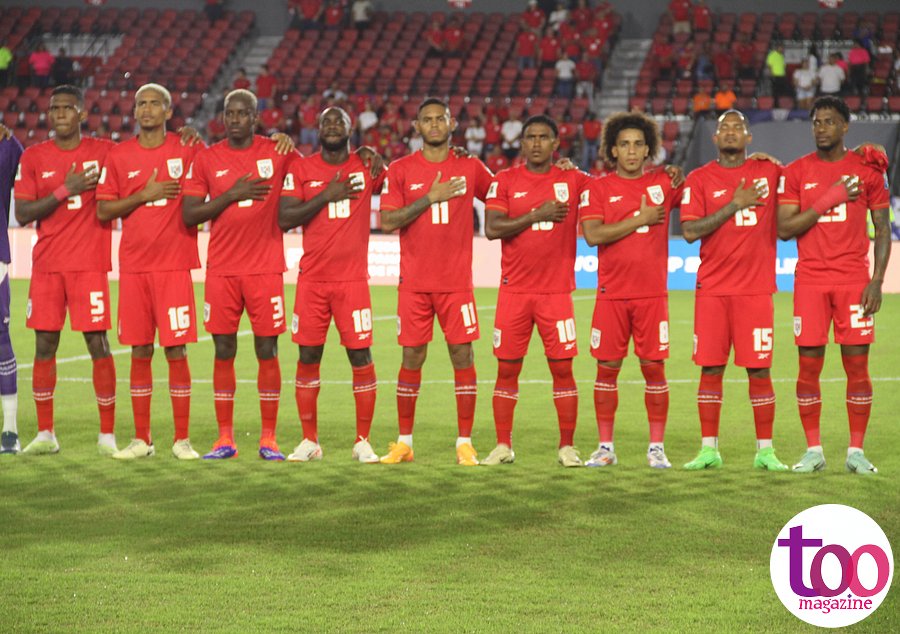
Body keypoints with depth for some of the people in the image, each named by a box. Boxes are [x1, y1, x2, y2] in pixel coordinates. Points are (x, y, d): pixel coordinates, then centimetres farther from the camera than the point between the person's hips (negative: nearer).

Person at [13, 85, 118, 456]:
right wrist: (65, 190, -12)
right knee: (44, 344, 2)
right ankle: (45, 435, 11)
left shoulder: (105, 152, 2)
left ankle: (107, 436, 1)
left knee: (97, 343, -5)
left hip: (89, 265, -2)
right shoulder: (34, 157, 5)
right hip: (47, 265, 2)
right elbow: (22, 214, -2)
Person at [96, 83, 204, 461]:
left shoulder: (188, 150, 2)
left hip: (174, 265, -2)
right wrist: (145, 195, -8)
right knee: (140, 352, 5)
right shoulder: (119, 156, 6)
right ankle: (141, 440, 11)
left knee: (176, 349, -4)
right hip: (134, 266, 2)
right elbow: (103, 211, 3)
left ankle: (182, 440, 2)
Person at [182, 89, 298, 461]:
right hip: (221, 270, 1)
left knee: (267, 351, -1)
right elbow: (189, 215, 0)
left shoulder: (278, 153, 3)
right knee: (224, 351, 2)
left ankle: (269, 440, 5)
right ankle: (225, 439, 9)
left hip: (265, 269, -1)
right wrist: (231, 195, -10)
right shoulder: (207, 159, 5)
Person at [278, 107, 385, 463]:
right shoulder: (301, 170, 4)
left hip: (353, 279, -1)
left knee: (361, 356, -4)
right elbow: (284, 219, -5)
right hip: (312, 279, 1)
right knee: (308, 356, 2)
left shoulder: (367, 167, 5)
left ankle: (363, 442, 4)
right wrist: (326, 196, -11)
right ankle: (309, 441, 11)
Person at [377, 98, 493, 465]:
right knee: (412, 357, 2)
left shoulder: (470, 169, 6)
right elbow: (387, 222, -5)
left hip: (457, 281, 1)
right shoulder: (401, 170, 3)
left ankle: (465, 442, 3)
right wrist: (430, 198, -12)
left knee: (462, 355, -2)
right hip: (414, 283, 0)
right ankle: (404, 442, 11)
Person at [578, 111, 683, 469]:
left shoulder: (664, 183, 7)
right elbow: (592, 235, -10)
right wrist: (641, 220, -9)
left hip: (652, 293, 0)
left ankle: (657, 448, 7)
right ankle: (605, 447, 11)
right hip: (612, 294, 0)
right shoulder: (598, 189, 3)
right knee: (607, 368, 2)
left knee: (654, 367, 0)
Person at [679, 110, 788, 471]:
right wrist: (735, 204, -11)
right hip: (712, 289, 0)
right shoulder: (699, 179, 3)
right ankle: (709, 449, 7)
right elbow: (689, 231, -8)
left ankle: (765, 451, 5)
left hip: (755, 288, 0)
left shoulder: (769, 173, 7)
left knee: (759, 369, -1)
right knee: (711, 368, 1)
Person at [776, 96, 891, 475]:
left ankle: (856, 451, 5)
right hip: (811, 282, 1)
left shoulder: (867, 170, 4)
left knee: (857, 364, -2)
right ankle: (813, 450, 7)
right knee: (809, 365, -1)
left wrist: (877, 280, -4)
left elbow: (883, 229, 6)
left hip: (854, 281, 0)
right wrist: (828, 201, -12)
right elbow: (784, 229, -2)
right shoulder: (796, 172, 5)